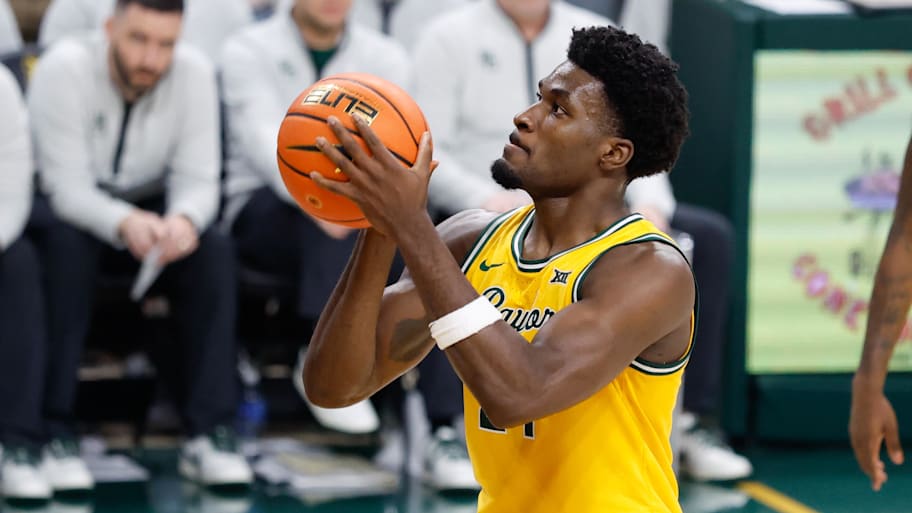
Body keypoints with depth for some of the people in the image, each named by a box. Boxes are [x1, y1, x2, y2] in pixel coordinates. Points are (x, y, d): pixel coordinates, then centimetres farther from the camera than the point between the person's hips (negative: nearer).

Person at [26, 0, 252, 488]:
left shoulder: (193, 73, -15)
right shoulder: (64, 69, -24)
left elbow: (198, 179, -16)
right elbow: (68, 187, -27)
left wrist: (184, 219, -41)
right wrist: (124, 224, -48)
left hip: (149, 210, 3)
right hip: (68, 211, -3)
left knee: (214, 250, -26)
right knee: (65, 246, -36)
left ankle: (209, 434, -22)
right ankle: (53, 434, -30)